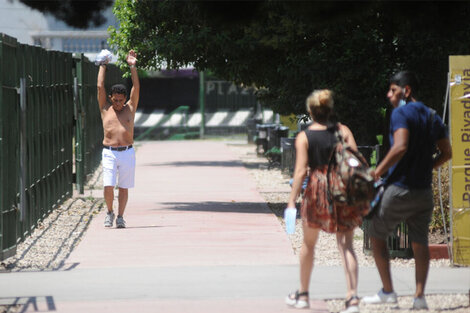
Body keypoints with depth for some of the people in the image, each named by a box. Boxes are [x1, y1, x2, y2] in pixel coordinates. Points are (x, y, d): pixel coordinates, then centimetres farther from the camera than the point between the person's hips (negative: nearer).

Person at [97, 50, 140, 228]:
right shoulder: (105, 109, 8)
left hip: (127, 153, 1)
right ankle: (109, 212, 11)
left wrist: (133, 66, 1)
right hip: (109, 153, -1)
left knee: (124, 187, 3)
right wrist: (102, 66, 10)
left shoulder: (130, 109, 10)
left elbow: (136, 88, 5)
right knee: (108, 186, -10)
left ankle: (120, 216, 12)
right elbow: (100, 87, 6)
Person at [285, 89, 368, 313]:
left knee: (309, 243, 19)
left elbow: (301, 171, -10)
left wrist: (292, 201, -8)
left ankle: (302, 295, 32)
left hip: (317, 189, -1)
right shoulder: (343, 131, 3)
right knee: (345, 244, -1)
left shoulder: (304, 137, -3)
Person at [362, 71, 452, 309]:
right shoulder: (432, 117, 12)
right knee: (419, 243, 9)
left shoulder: (401, 113, -11)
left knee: (377, 235, 9)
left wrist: (379, 171, -16)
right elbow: (446, 153, 15)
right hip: (424, 190, 6)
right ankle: (419, 296, 3)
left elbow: (400, 147, -25)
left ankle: (387, 291, 7)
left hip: (399, 189, -6)